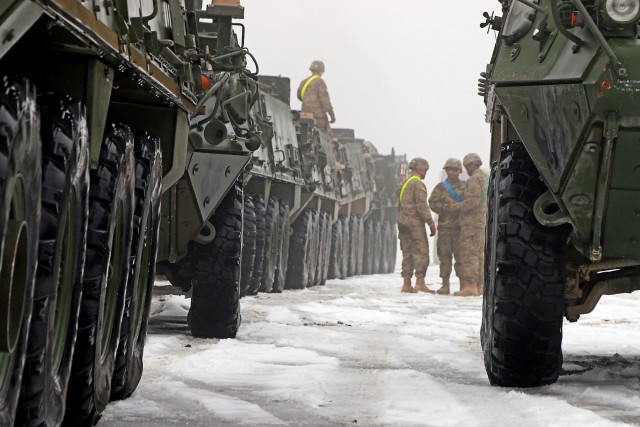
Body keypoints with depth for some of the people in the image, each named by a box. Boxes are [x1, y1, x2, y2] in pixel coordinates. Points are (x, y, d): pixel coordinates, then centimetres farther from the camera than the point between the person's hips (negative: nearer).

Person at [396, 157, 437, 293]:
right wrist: (431, 223, -14)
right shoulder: (418, 184, -11)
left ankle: (406, 283, 7)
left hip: (402, 221, 9)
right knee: (421, 252, -7)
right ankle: (420, 283, -11)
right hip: (415, 222, -9)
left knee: (407, 253, 9)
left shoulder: (404, 184, 16)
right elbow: (422, 206, -17)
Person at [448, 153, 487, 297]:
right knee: (478, 254, 9)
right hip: (481, 222, 10)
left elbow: (473, 200, -22)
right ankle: (479, 285, 9)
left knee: (468, 253, -12)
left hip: (472, 221, -10)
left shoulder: (474, 179, -13)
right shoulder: (485, 178, 18)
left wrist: (456, 207, -12)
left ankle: (470, 286, -17)